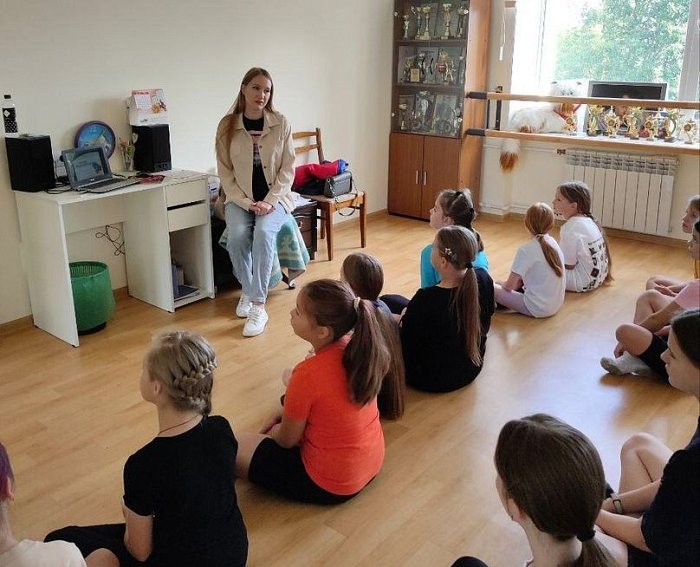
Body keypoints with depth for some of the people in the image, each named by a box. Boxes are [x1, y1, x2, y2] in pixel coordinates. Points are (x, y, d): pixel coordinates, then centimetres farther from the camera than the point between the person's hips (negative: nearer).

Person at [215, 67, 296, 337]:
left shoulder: (281, 124, -3)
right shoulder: (227, 126, -3)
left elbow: (288, 169, -4)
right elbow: (225, 172, -2)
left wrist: (269, 201, -16)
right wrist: (246, 202, -15)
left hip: (274, 197, -1)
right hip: (240, 198, 1)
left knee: (264, 232, -31)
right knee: (237, 236, -28)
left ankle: (258, 304, -26)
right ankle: (247, 290, -1)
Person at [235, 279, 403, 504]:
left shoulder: (307, 374, -31)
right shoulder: (358, 347, -11)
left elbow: (287, 440, -13)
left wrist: (274, 431, 9)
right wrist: (287, 411, 8)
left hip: (330, 486, -7)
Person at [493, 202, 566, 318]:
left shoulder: (527, 249, -18)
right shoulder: (554, 243, 3)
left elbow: (510, 285, -14)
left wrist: (502, 284, 7)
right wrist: (520, 280, 15)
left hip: (538, 308, -8)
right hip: (557, 303, 8)